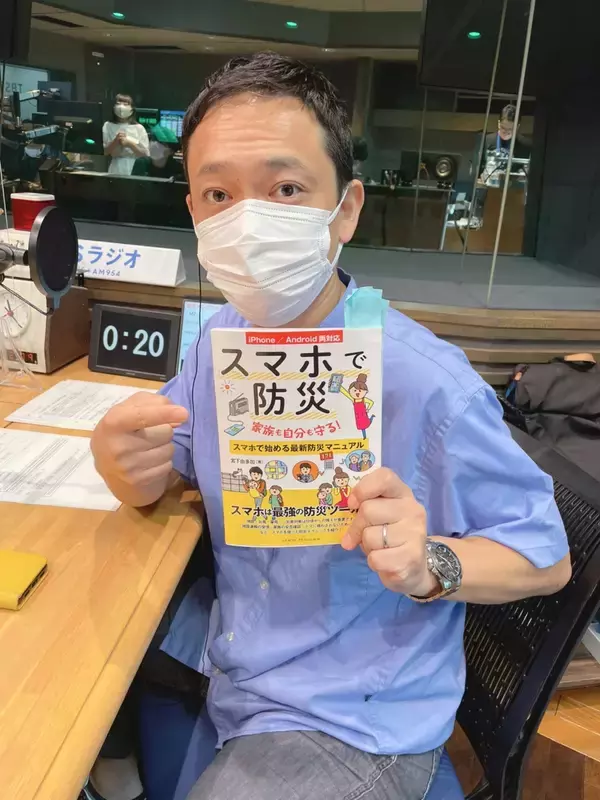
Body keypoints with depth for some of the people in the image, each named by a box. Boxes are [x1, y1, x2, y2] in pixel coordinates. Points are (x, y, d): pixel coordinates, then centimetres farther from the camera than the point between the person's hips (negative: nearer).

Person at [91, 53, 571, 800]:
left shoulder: (425, 382, -24)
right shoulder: (219, 340, -4)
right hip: (221, 674, 6)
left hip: (350, 728, -5)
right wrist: (119, 455, -20)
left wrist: (430, 567, -32)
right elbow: (159, 473, 3)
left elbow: (545, 554, -13)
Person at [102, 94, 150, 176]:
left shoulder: (139, 128, 1)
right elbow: (104, 151, 2)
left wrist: (130, 144, -14)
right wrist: (115, 142, -13)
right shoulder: (108, 126, 5)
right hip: (114, 171, 1)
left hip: (134, 172, -1)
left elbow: (146, 154, -3)